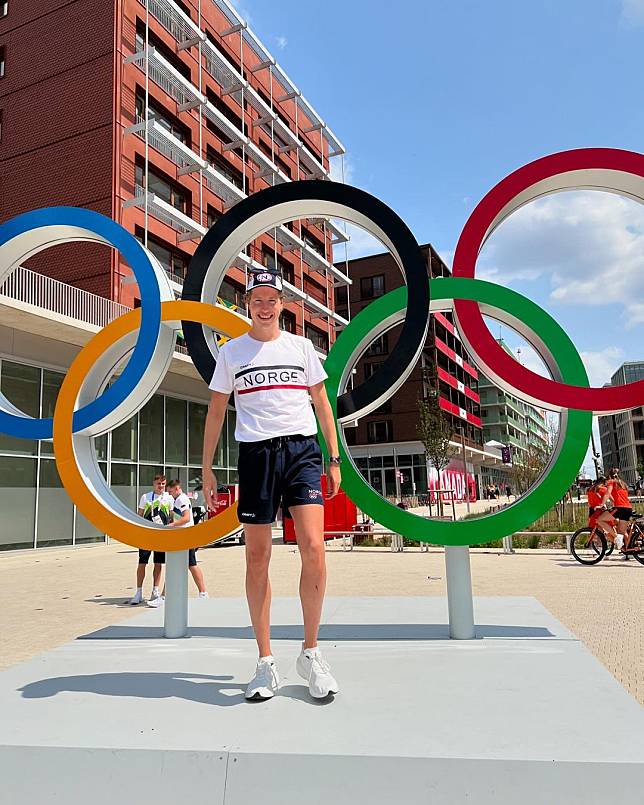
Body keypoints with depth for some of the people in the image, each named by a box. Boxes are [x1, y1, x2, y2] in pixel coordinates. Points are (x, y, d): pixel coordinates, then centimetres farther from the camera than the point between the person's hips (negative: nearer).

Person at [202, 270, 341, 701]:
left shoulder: (301, 346, 12)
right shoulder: (231, 351, 10)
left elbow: (322, 402, 14)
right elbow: (216, 411, 12)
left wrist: (334, 458, 9)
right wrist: (207, 468, 6)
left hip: (302, 449, 0)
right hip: (255, 452, 0)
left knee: (313, 548, -13)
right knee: (257, 557, 2)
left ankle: (311, 653, 7)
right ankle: (266, 663, 15)